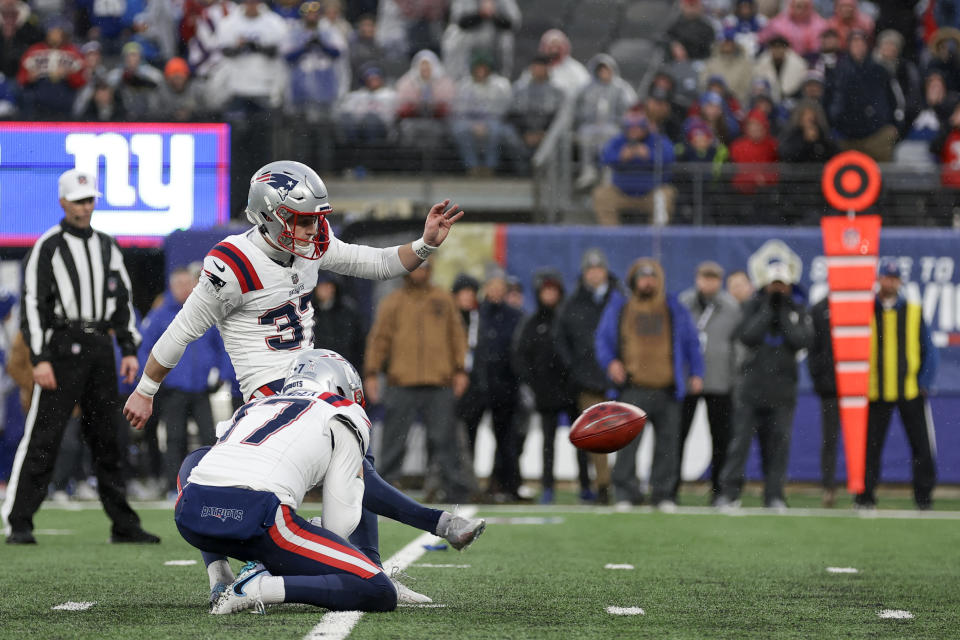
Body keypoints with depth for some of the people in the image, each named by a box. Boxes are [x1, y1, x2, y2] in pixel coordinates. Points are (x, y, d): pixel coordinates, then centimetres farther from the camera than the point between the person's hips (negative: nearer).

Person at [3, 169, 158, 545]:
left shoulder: (107, 247, 16)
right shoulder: (47, 247, -2)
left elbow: (122, 301, 20)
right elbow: (32, 304, -7)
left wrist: (130, 350, 10)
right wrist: (39, 358, -15)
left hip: (101, 350, 6)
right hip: (62, 348, -6)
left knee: (107, 439, 9)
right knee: (43, 439, -9)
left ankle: (123, 524, 12)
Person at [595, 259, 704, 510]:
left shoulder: (675, 311, 12)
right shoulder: (618, 308, 11)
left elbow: (691, 343, 16)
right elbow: (603, 338, 14)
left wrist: (696, 374, 8)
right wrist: (610, 362, -5)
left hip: (667, 389, 1)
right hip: (633, 389, -1)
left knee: (667, 441, 2)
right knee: (628, 441, -9)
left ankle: (663, 493, 10)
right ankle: (625, 492, -3)